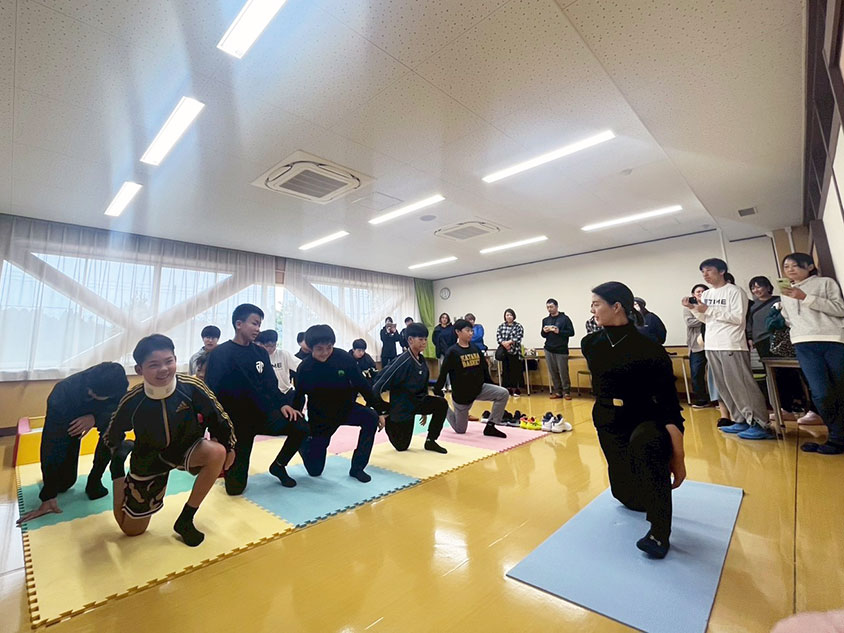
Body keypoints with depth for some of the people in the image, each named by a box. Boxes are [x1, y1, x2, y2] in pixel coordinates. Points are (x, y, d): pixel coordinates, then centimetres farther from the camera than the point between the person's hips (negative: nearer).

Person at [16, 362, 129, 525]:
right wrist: (48, 498, -30)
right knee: (64, 482, -3)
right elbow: (50, 447, -34)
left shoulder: (116, 384, -38)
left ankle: (94, 480, -8)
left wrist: (95, 418, -47)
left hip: (97, 415, 2)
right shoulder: (61, 397, -41)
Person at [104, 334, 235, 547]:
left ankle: (185, 520, -12)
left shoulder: (192, 387, -28)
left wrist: (228, 448, -4)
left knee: (217, 452, -34)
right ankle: (123, 482, 40)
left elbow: (218, 418, -13)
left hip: (186, 449, 0)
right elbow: (112, 437, -2)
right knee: (131, 529, 11)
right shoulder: (132, 401, -24)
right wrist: (117, 473, 1)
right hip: (150, 461, 1)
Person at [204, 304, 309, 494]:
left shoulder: (260, 352, 6)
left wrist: (283, 404, -10)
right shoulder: (220, 354, -11)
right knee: (235, 486, -3)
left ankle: (278, 466, 7)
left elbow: (271, 385, 8)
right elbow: (211, 393, -16)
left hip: (261, 414, 5)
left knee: (301, 426, -20)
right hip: (235, 422, -4)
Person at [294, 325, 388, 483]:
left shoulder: (344, 358, -21)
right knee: (314, 470, 5)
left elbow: (362, 385, -13)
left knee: (371, 419, -27)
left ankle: (357, 468, -8)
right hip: (320, 417, -1)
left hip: (346, 408, 1)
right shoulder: (304, 368, -22)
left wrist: (379, 411, -11)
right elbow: (298, 399, -9)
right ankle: (304, 441, 39)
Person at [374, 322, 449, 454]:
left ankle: (430, 441, -1)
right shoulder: (403, 361, -27)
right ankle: (388, 419, 31)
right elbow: (380, 384, -24)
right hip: (402, 406, -6)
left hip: (416, 401, 6)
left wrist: (425, 409, 17)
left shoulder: (421, 359, -3)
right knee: (401, 445, 6)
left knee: (441, 404, -17)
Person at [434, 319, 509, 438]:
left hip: (479, 388, 5)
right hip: (461, 394, -5)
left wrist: (492, 386, 13)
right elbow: (443, 373, -14)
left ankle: (490, 426, -4)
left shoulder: (476, 349, 1)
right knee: (460, 429, 7)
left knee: (503, 393, -16)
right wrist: (437, 393, -13)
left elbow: (484, 369, 9)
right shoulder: (452, 352, -16)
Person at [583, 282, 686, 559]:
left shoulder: (649, 349, -20)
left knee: (644, 444, -39)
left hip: (648, 421, -4)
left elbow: (669, 405, -21)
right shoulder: (590, 344, -5)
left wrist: (678, 457, -22)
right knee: (628, 496, 5)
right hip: (609, 424, 4)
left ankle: (660, 532, -23)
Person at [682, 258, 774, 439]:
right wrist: (693, 309, 4)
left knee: (741, 386, -7)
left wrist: (709, 310, -18)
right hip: (712, 346, 7)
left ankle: (760, 424, 1)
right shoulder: (706, 295, 14)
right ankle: (741, 421, 19)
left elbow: (738, 318, -15)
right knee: (724, 387, 10)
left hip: (732, 346, -7)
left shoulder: (735, 291, -6)